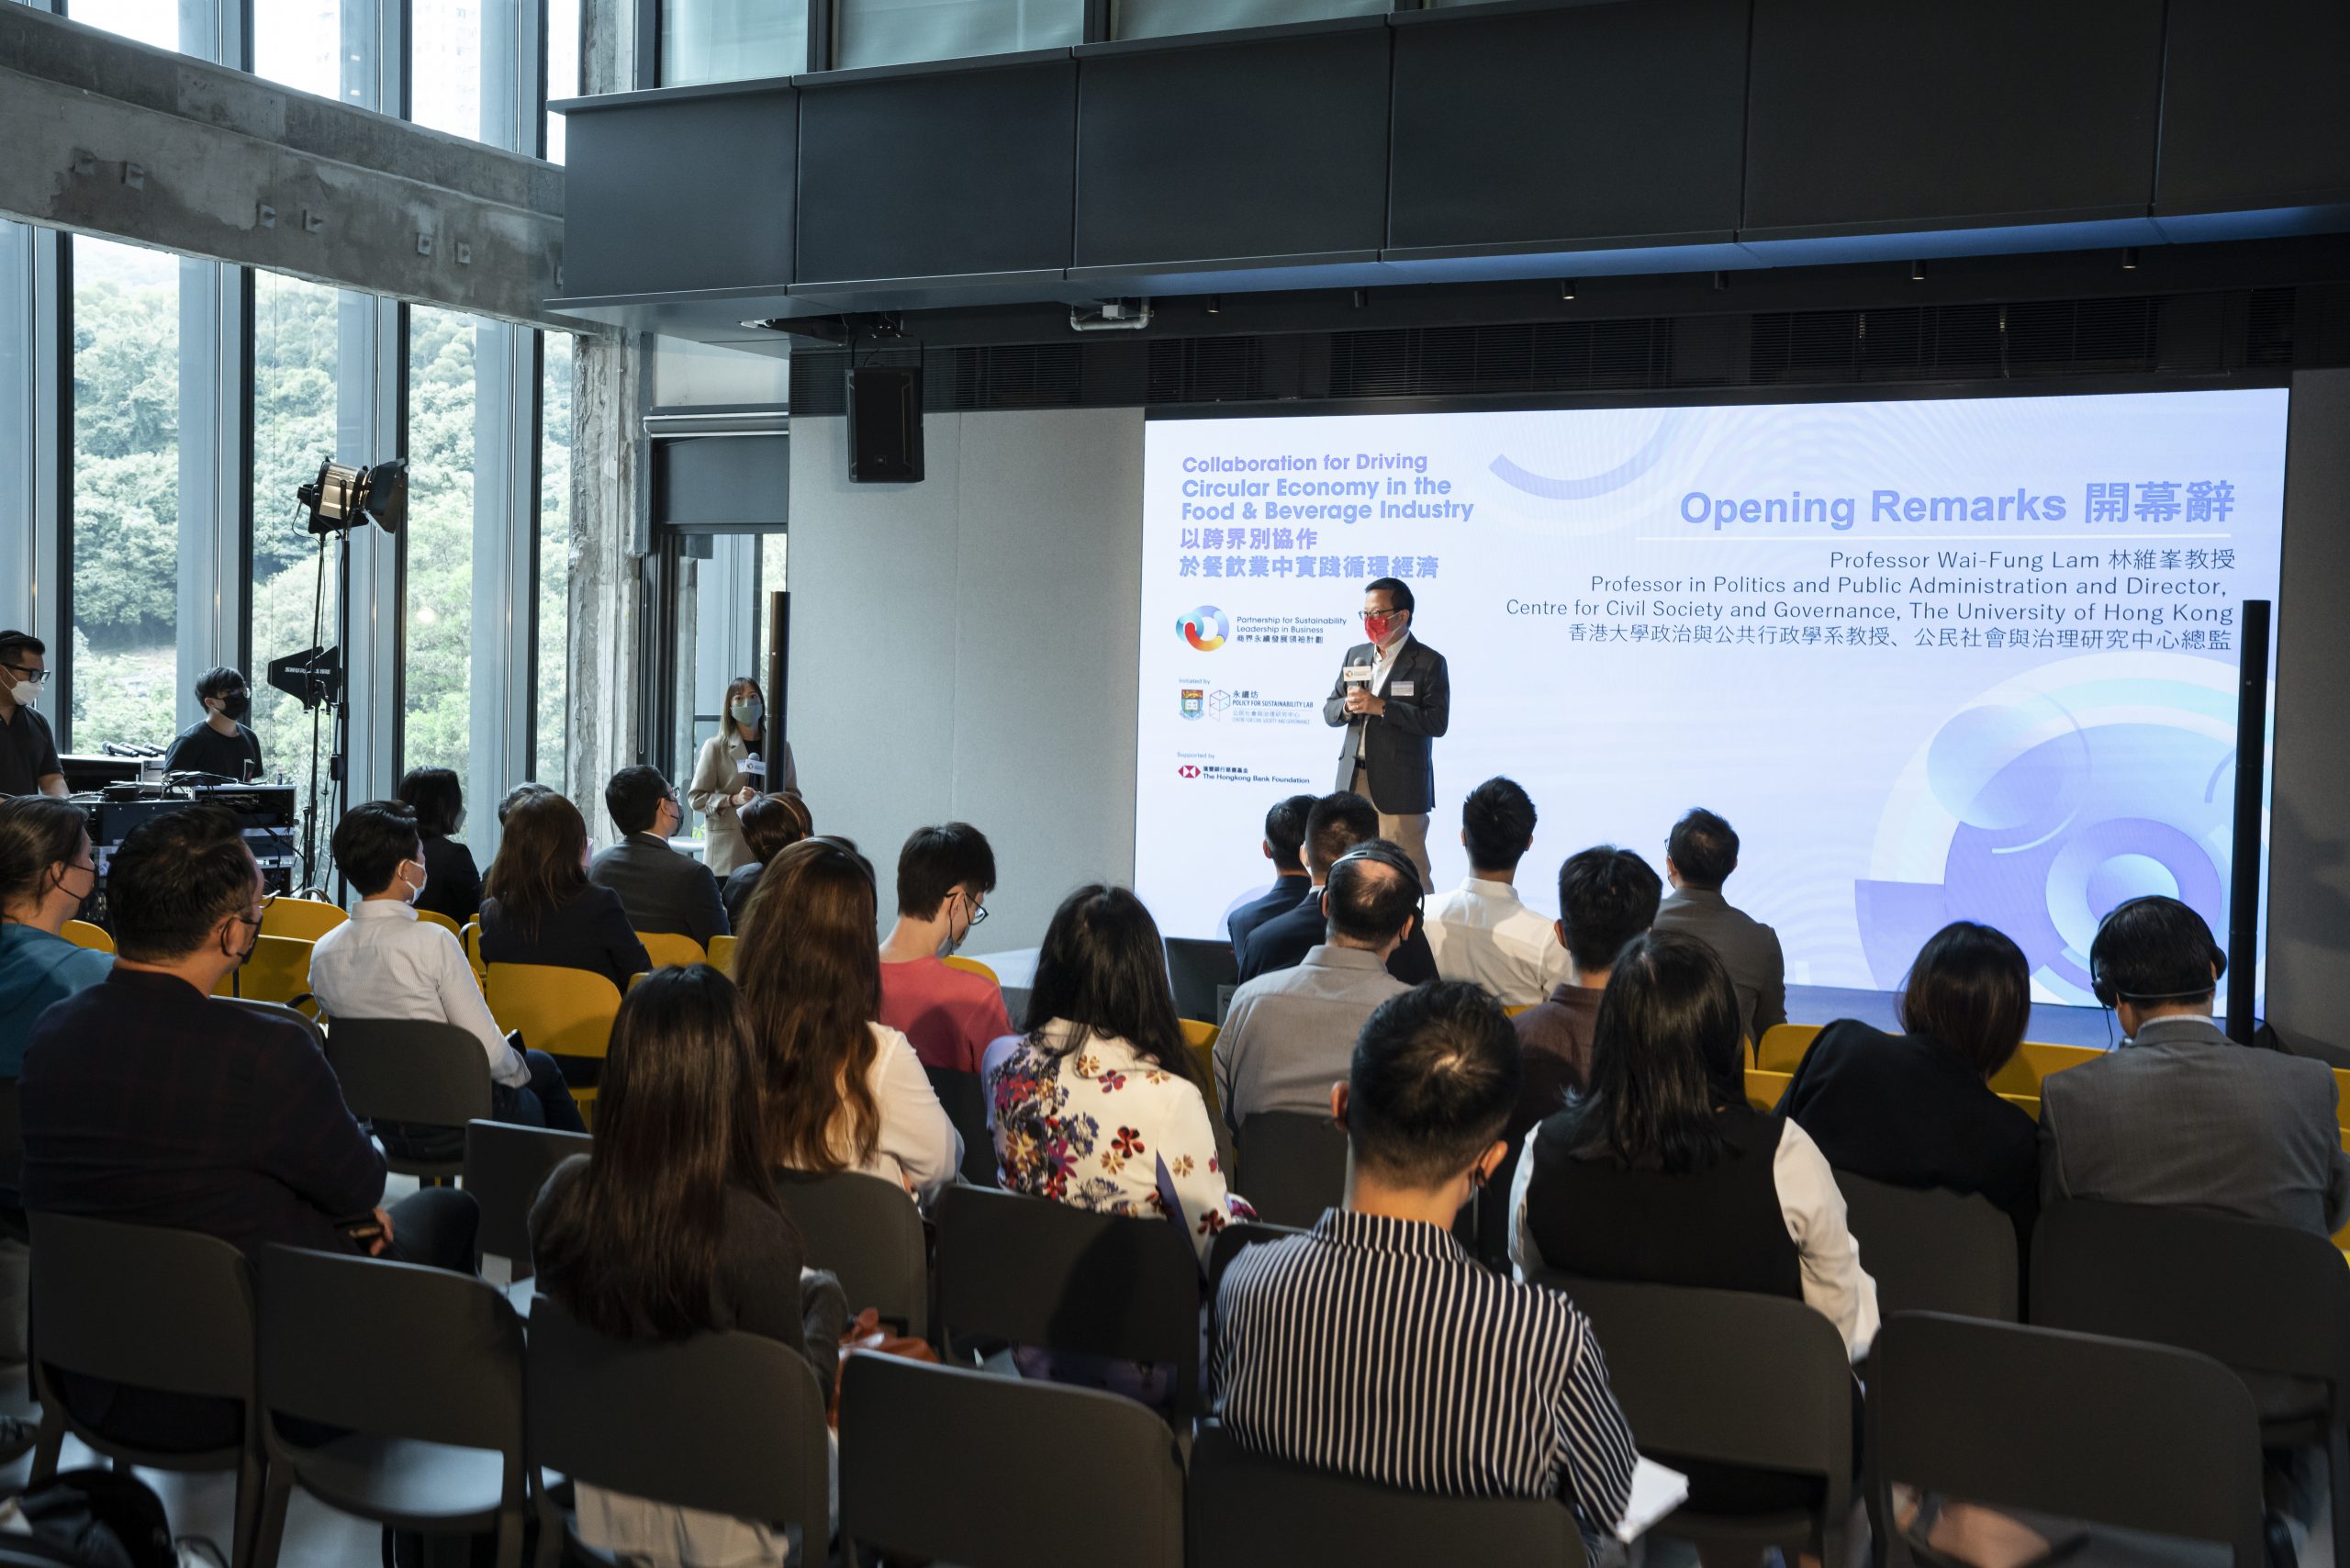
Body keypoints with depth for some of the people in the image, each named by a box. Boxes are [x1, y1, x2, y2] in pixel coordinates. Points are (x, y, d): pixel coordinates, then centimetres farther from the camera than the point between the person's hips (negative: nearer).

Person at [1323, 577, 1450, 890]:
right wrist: (1348, 707, -8)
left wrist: (1380, 707, -19)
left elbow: (1437, 722, -13)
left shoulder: (1429, 662, -4)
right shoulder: (1356, 655, 14)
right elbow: (1329, 711, 16)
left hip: (1400, 787, -5)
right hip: (1353, 782, 6)